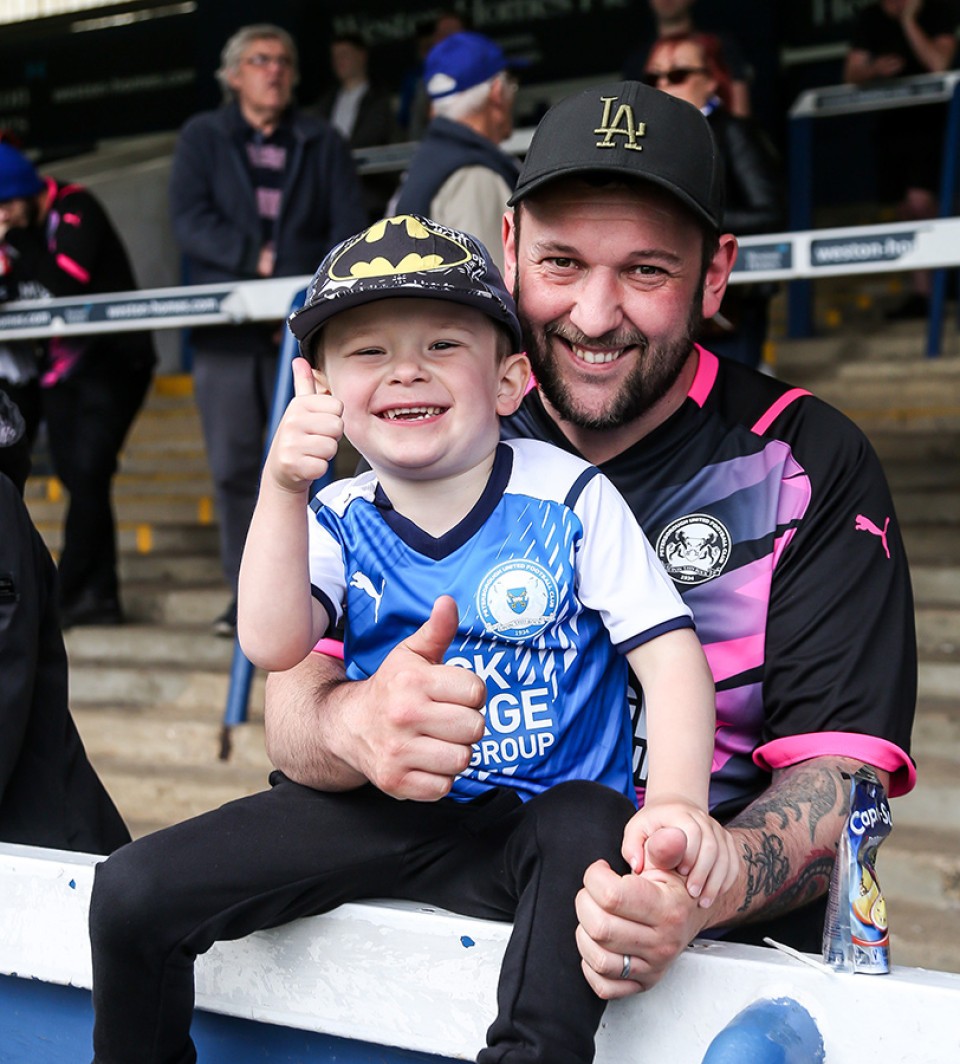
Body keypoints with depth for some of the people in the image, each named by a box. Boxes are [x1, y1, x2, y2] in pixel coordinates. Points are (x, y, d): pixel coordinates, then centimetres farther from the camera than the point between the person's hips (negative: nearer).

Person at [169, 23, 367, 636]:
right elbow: (190, 221, -3)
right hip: (226, 329, 0)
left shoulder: (323, 144, 13)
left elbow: (350, 228, 2)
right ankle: (247, 592, 9)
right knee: (234, 465, 0)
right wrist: (258, 258, -16)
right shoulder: (203, 138, 11)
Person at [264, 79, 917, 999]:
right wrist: (353, 726, -27)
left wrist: (706, 891, -30)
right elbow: (293, 703, -2)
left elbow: (839, 765, -8)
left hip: (713, 945, -3)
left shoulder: (809, 466, -1)